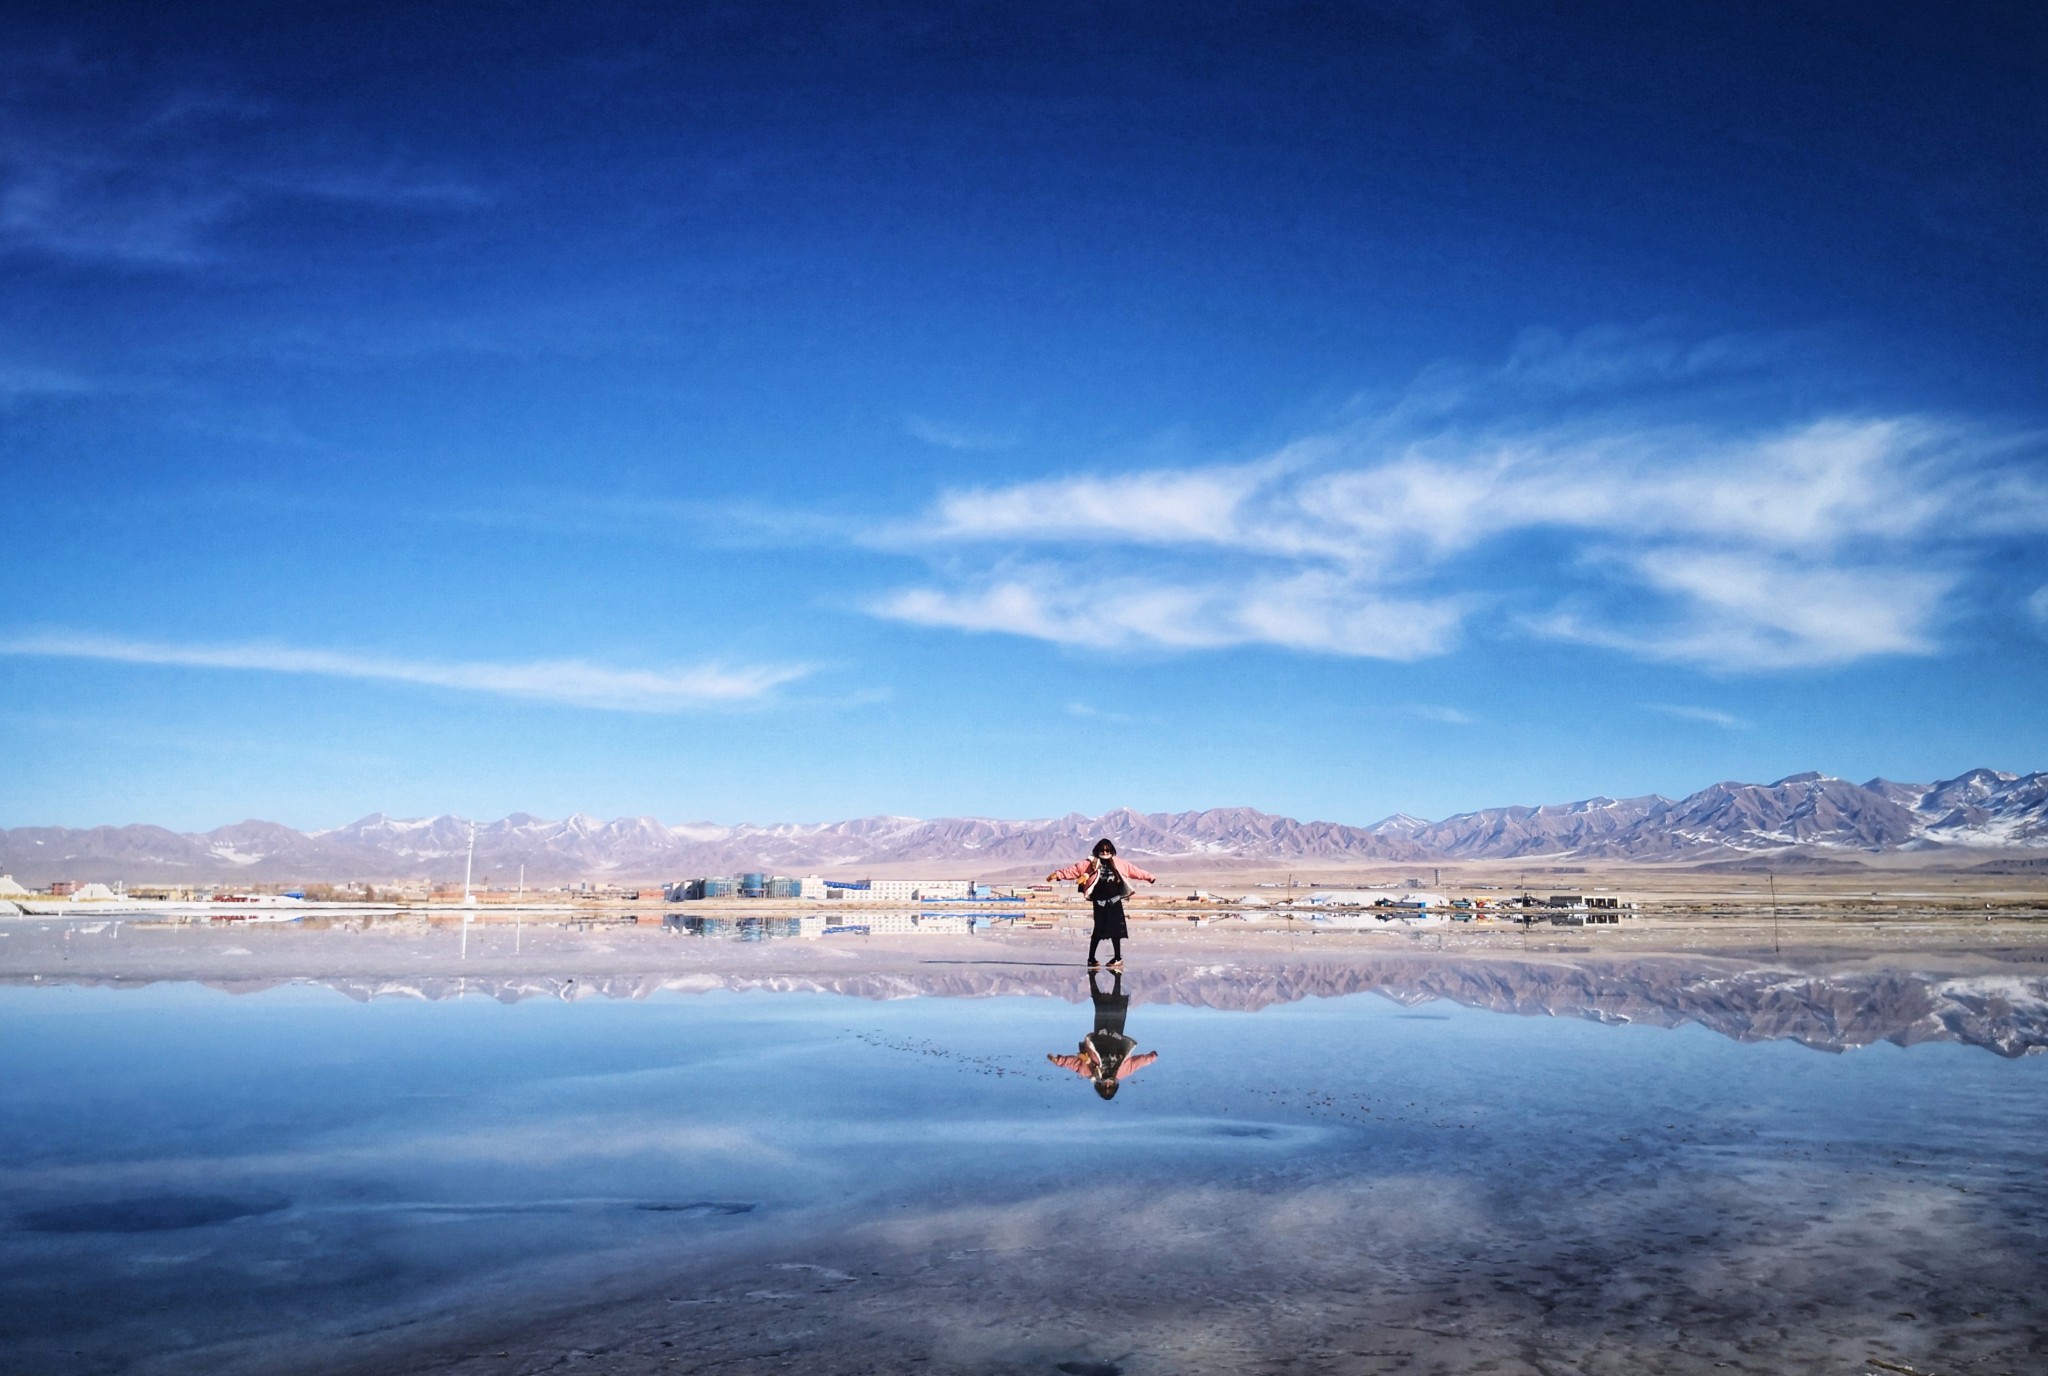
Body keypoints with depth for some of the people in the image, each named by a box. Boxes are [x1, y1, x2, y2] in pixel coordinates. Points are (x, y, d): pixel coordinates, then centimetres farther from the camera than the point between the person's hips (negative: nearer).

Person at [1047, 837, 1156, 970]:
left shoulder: (1119, 864, 9)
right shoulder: (1091, 863, 1)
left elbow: (1134, 870, 15)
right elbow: (1073, 869, -5)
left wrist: (1149, 877, 17)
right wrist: (1058, 874, -13)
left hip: (1114, 901, 2)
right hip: (1099, 901, -2)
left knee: (1115, 929, 2)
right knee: (1099, 930, -3)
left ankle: (1118, 957, 14)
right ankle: (1091, 958, 8)